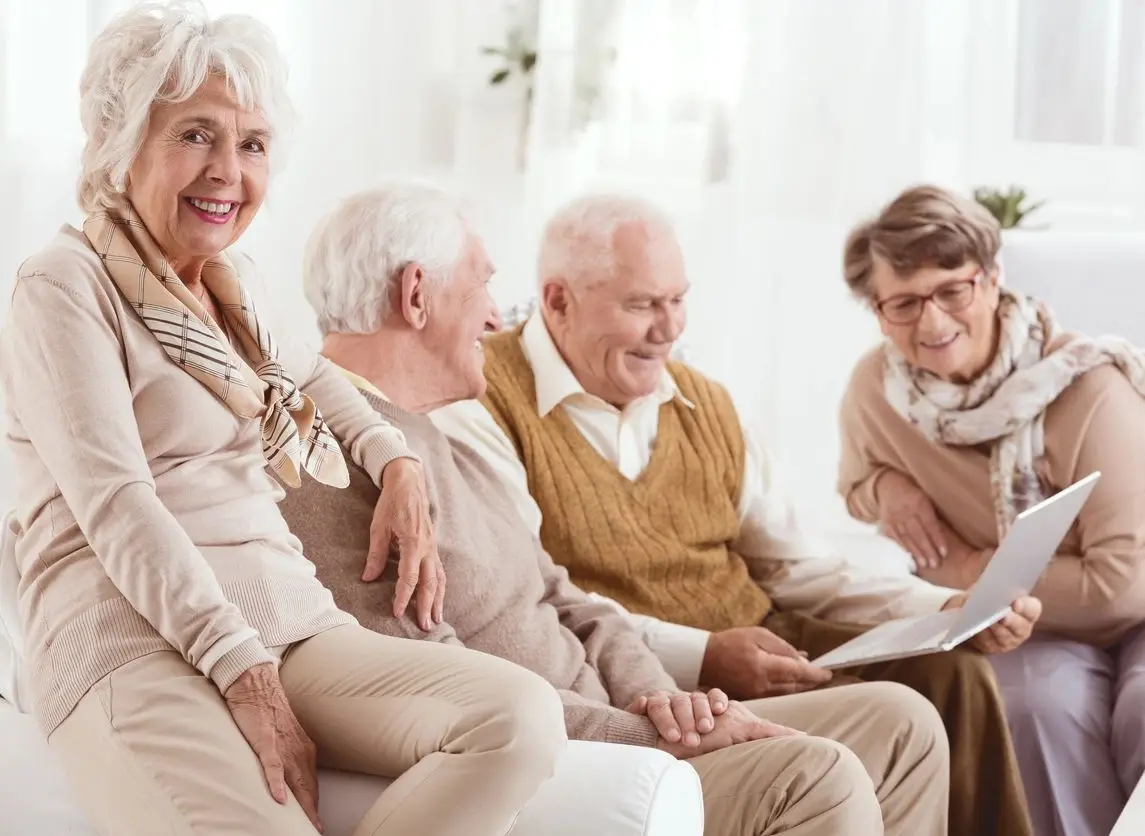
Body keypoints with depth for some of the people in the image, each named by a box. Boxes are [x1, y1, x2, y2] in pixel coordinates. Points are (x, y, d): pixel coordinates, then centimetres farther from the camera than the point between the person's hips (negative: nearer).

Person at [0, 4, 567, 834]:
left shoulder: (225, 295, 21)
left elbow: (304, 374, 43)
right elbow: (116, 505, -12)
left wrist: (396, 458, 22)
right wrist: (246, 677, -21)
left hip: (293, 621, 8)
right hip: (134, 642, -8)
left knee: (522, 714, -21)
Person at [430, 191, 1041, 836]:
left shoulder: (707, 404, 16)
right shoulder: (482, 406, -7)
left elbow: (799, 572, 14)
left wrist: (950, 610, -2)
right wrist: (697, 658, -25)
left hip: (761, 645, 7)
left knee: (950, 675, -15)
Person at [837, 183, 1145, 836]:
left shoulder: (1088, 387, -22)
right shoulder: (875, 388, -8)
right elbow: (856, 485, 15)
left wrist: (973, 569, -17)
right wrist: (888, 486, -9)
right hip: (1035, 631, 3)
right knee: (1043, 701, -31)